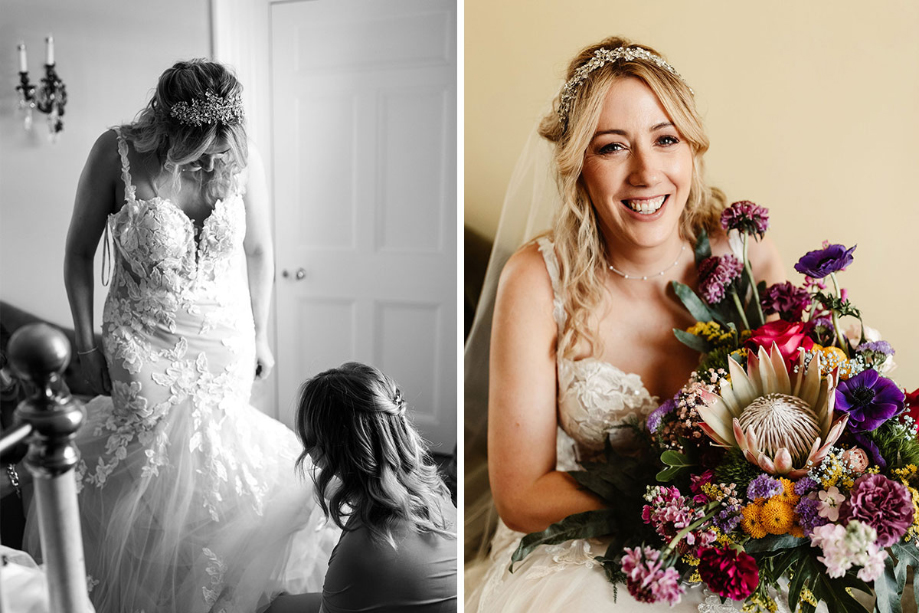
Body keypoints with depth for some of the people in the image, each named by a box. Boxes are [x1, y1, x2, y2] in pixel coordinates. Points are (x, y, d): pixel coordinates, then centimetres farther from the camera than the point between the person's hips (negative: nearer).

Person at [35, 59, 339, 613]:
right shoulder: (117, 152, -13)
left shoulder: (243, 156, -8)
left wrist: (260, 335, 8)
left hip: (226, 340, 2)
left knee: (214, 453, 4)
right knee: (158, 459, -8)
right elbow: (80, 250, -2)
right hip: (143, 340, -1)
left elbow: (259, 249, 4)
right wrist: (87, 344, 0)